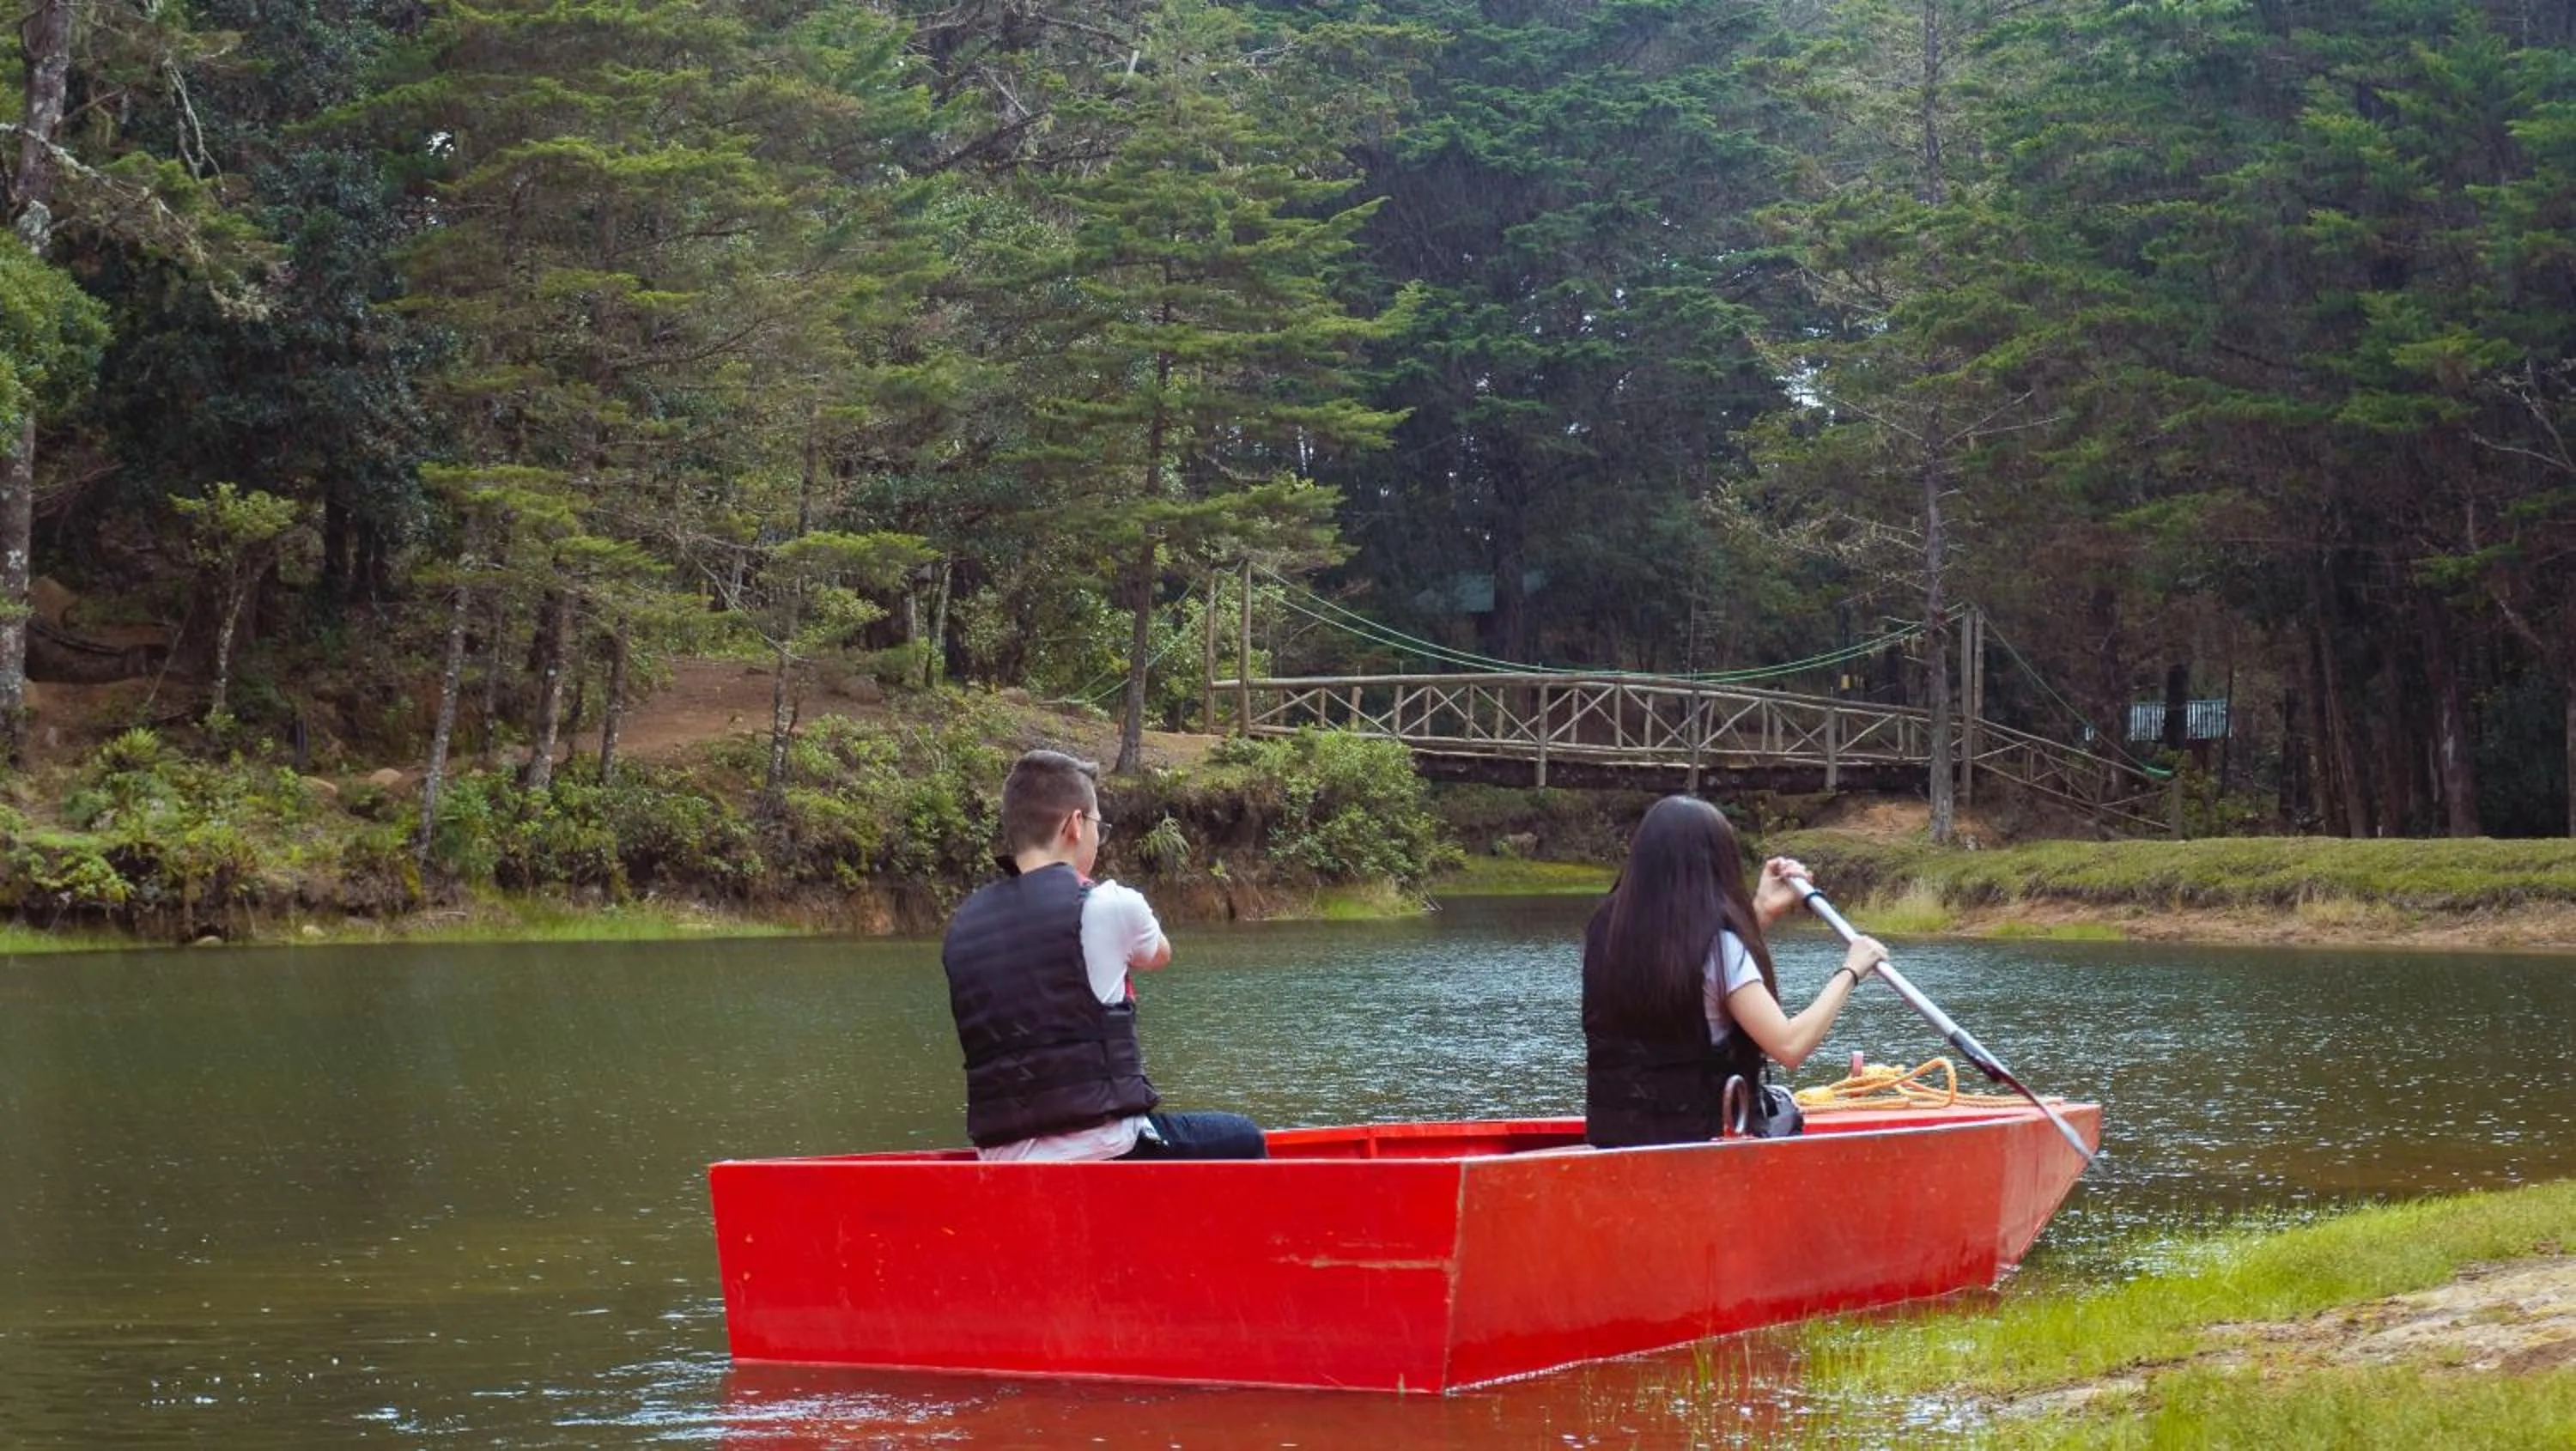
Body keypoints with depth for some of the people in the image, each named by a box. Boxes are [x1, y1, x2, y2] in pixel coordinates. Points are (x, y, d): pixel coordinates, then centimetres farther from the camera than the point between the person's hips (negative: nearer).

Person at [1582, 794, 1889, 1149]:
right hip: (1690, 1139, -7)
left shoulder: (1606, 928, 4)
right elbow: (1789, 1046, -19)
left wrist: (1762, 911, 18)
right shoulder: (1717, 943, -16)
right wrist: (1849, 972, -6)